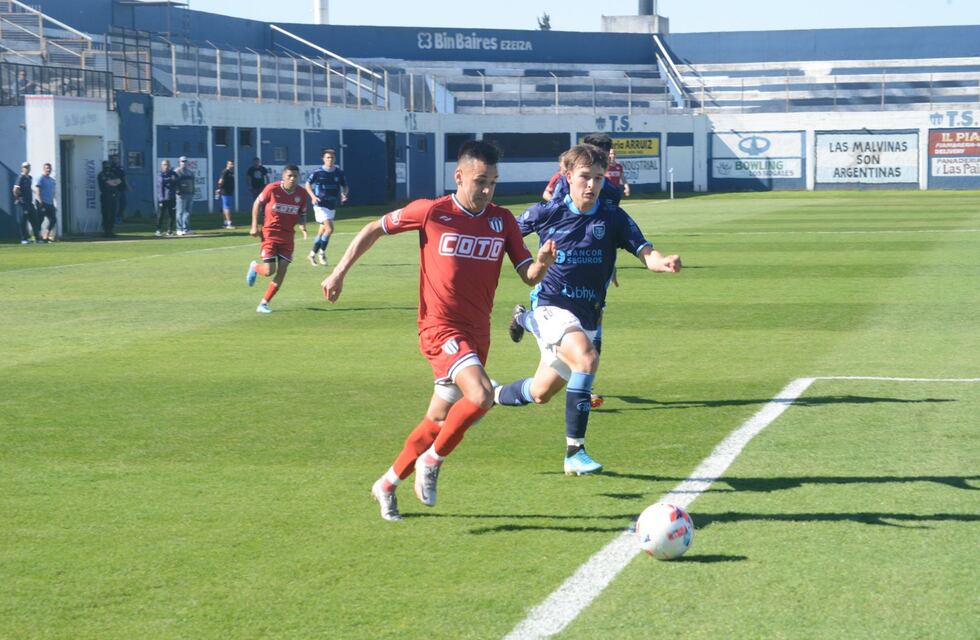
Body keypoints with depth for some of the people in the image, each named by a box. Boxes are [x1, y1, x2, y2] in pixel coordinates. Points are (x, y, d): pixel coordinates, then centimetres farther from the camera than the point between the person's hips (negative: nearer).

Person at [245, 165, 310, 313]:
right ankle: (254, 267, 26)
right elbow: (257, 203, 1)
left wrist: (302, 226, -11)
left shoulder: (301, 194, -3)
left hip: (288, 237, 3)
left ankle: (264, 304, 9)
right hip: (270, 233, -3)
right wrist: (254, 226, -3)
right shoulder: (272, 189, -12)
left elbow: (302, 214, 10)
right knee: (269, 271, -11)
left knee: (281, 272, -4)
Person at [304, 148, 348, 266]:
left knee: (322, 231, 12)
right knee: (329, 228, -18)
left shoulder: (339, 172, 2)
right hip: (321, 205, -5)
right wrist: (313, 196, -11)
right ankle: (322, 252, -2)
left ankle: (313, 253, 27)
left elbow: (345, 186, 12)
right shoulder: (318, 172, -7)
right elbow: (308, 184, 4)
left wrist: (344, 194, -11)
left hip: (332, 205, 5)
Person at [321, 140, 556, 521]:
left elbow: (529, 276, 2)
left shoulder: (502, 221, 5)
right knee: (481, 395, -28)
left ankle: (388, 484, 31)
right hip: (441, 328, -5)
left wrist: (542, 263, -21)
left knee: (440, 421, 12)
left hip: (478, 332, 5)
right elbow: (374, 229, 6)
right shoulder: (432, 212, -6)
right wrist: (339, 272, 4)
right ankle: (431, 460, -5)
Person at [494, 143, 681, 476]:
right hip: (551, 307, -4)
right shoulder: (546, 213, -5)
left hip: (588, 315, 4)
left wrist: (663, 261, -35)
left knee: (541, 394, 15)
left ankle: (492, 395, 49)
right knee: (587, 359, -31)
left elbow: (645, 252, -15)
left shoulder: (613, 217, -3)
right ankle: (574, 451, -20)